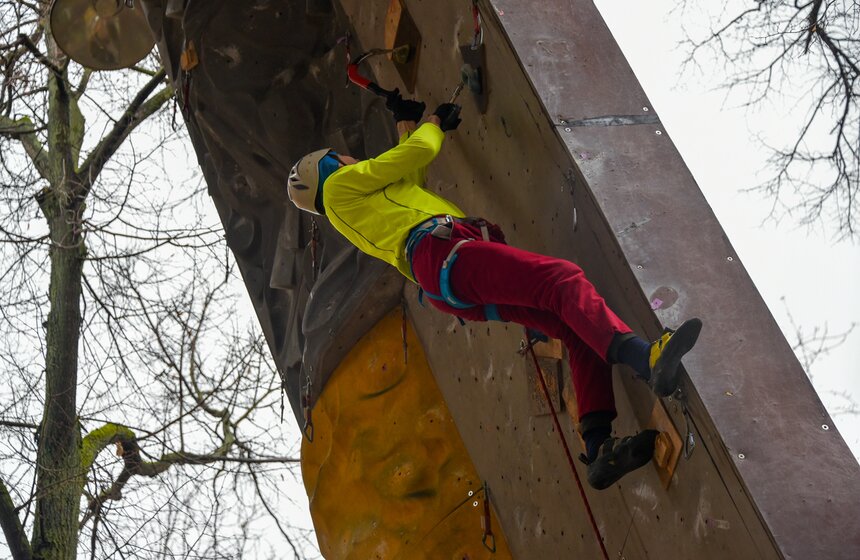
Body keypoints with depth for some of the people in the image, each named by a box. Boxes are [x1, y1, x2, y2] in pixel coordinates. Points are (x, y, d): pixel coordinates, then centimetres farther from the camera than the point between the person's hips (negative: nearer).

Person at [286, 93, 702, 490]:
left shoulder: (359, 206, 40)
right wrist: (433, 122, 33)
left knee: (579, 332, -6)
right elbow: (420, 152, 15)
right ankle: (646, 357, -52)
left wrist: (407, 120, 55)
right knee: (565, 278, -29)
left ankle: (599, 450, -21)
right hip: (443, 250, -9)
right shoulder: (339, 185, 17)